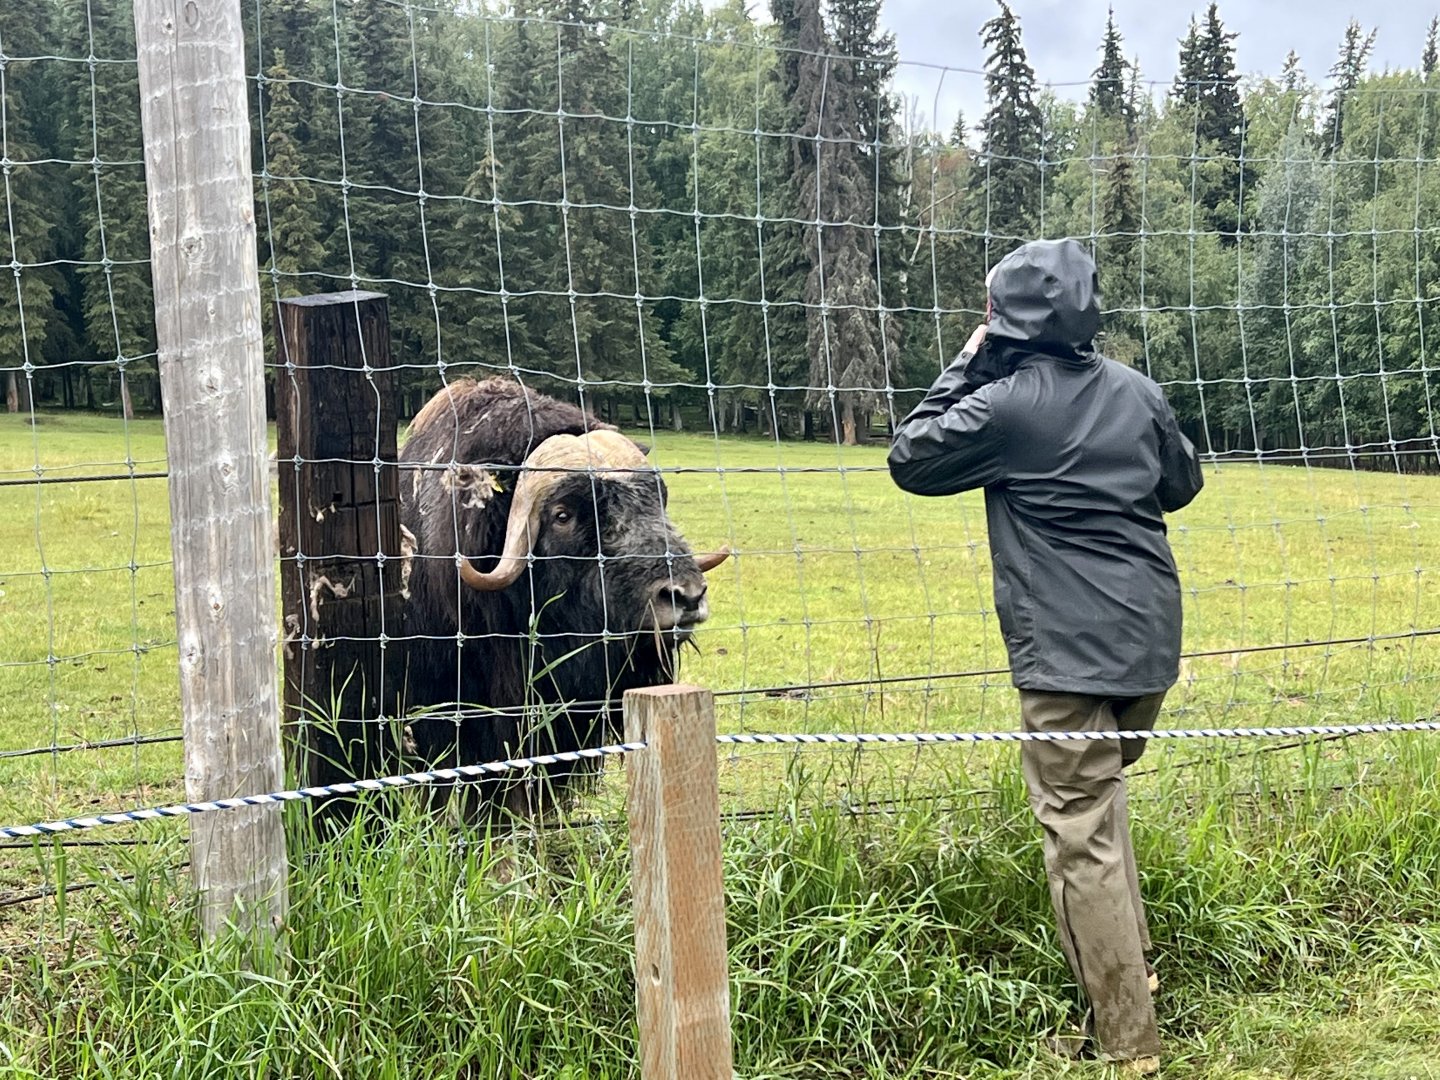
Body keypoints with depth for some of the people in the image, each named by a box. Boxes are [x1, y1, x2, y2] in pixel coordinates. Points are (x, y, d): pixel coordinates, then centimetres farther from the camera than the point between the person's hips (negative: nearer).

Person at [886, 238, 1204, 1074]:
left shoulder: (1004, 405, -9)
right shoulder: (1138, 391, 7)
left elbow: (910, 460, 3)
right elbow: (1184, 483, 21)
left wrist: (965, 366, 7)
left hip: (1067, 653, -6)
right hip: (1149, 643, 7)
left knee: (1082, 840, -1)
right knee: (1103, 797, 26)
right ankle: (1132, 967, 27)